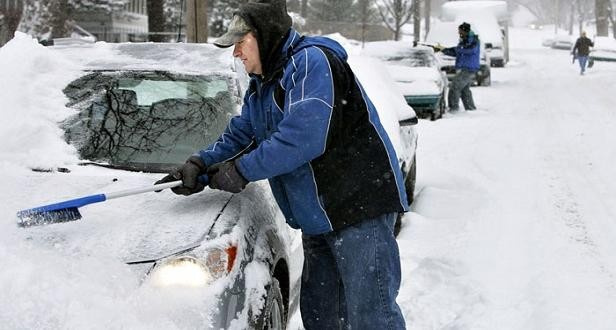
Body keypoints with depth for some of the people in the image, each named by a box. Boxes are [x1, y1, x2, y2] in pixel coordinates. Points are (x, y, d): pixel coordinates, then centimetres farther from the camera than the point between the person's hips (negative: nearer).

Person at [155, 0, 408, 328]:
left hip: (360, 206, -10)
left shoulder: (312, 61, -16)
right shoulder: (260, 86, 15)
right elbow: (239, 135, 17)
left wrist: (242, 170, -19)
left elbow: (302, 137, -27)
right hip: (317, 215, 10)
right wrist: (200, 162, -2)